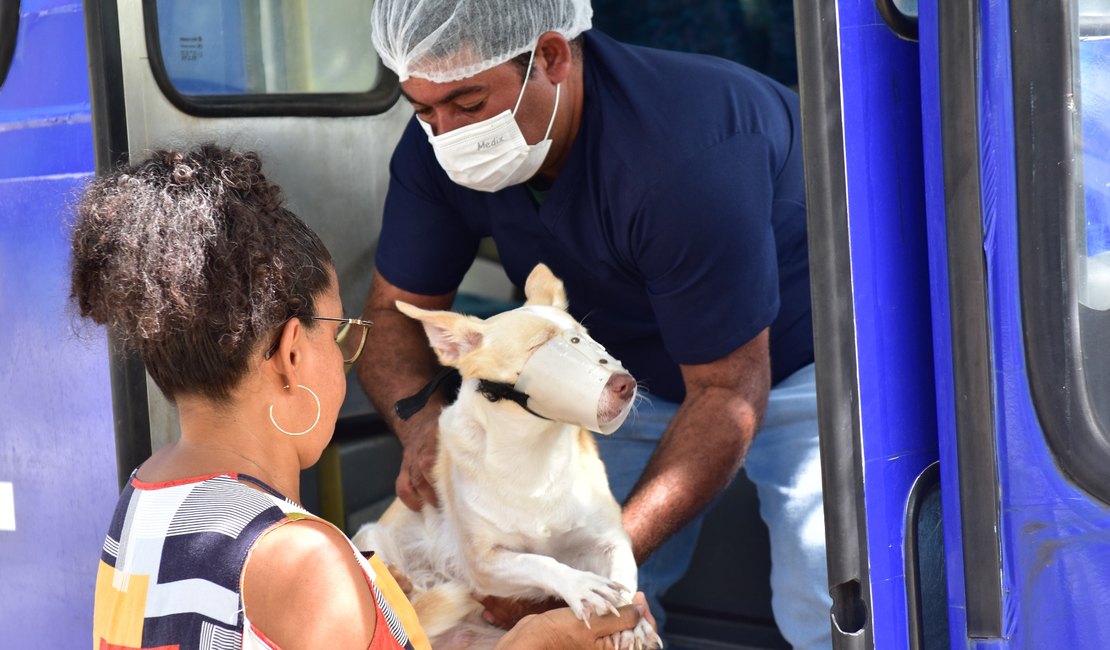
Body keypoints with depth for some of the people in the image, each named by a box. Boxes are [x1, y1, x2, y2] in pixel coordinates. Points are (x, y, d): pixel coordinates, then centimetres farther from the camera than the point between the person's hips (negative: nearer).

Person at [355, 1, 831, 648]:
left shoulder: (682, 154, -38)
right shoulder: (440, 142, -19)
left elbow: (728, 392, -32)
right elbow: (395, 309, -8)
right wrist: (423, 419, -32)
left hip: (800, 352, -5)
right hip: (643, 371, 6)